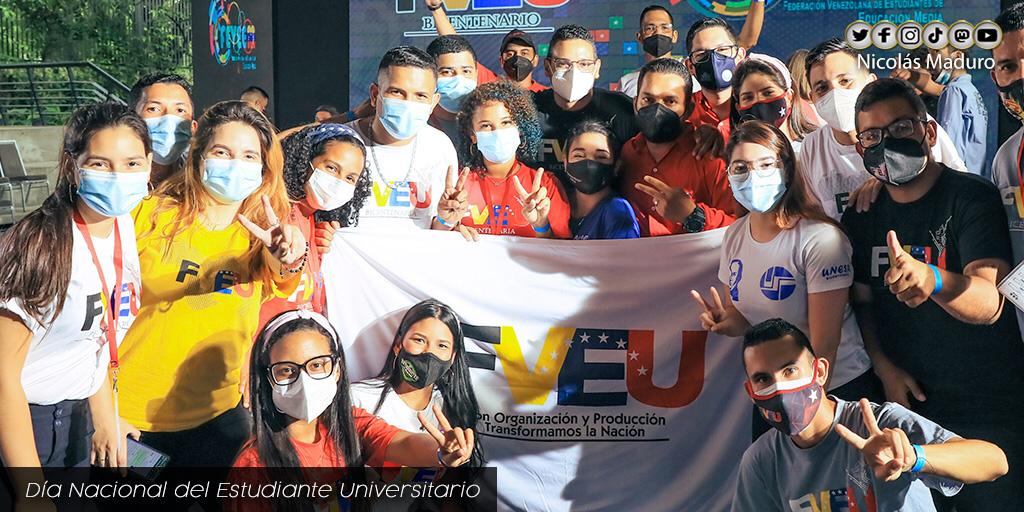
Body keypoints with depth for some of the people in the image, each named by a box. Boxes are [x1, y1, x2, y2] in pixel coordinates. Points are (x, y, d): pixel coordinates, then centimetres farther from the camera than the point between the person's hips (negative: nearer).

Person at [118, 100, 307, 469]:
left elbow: (283, 283, -22)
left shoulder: (259, 237, -1)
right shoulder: (153, 214, -6)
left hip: (214, 419, 1)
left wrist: (288, 256, -46)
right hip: (130, 411, -1)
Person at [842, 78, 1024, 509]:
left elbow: (989, 304, -26)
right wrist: (884, 367, -6)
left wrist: (932, 280, -47)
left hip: (988, 409, -4)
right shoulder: (861, 217, 3)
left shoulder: (972, 197, -13)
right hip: (907, 400, 4)